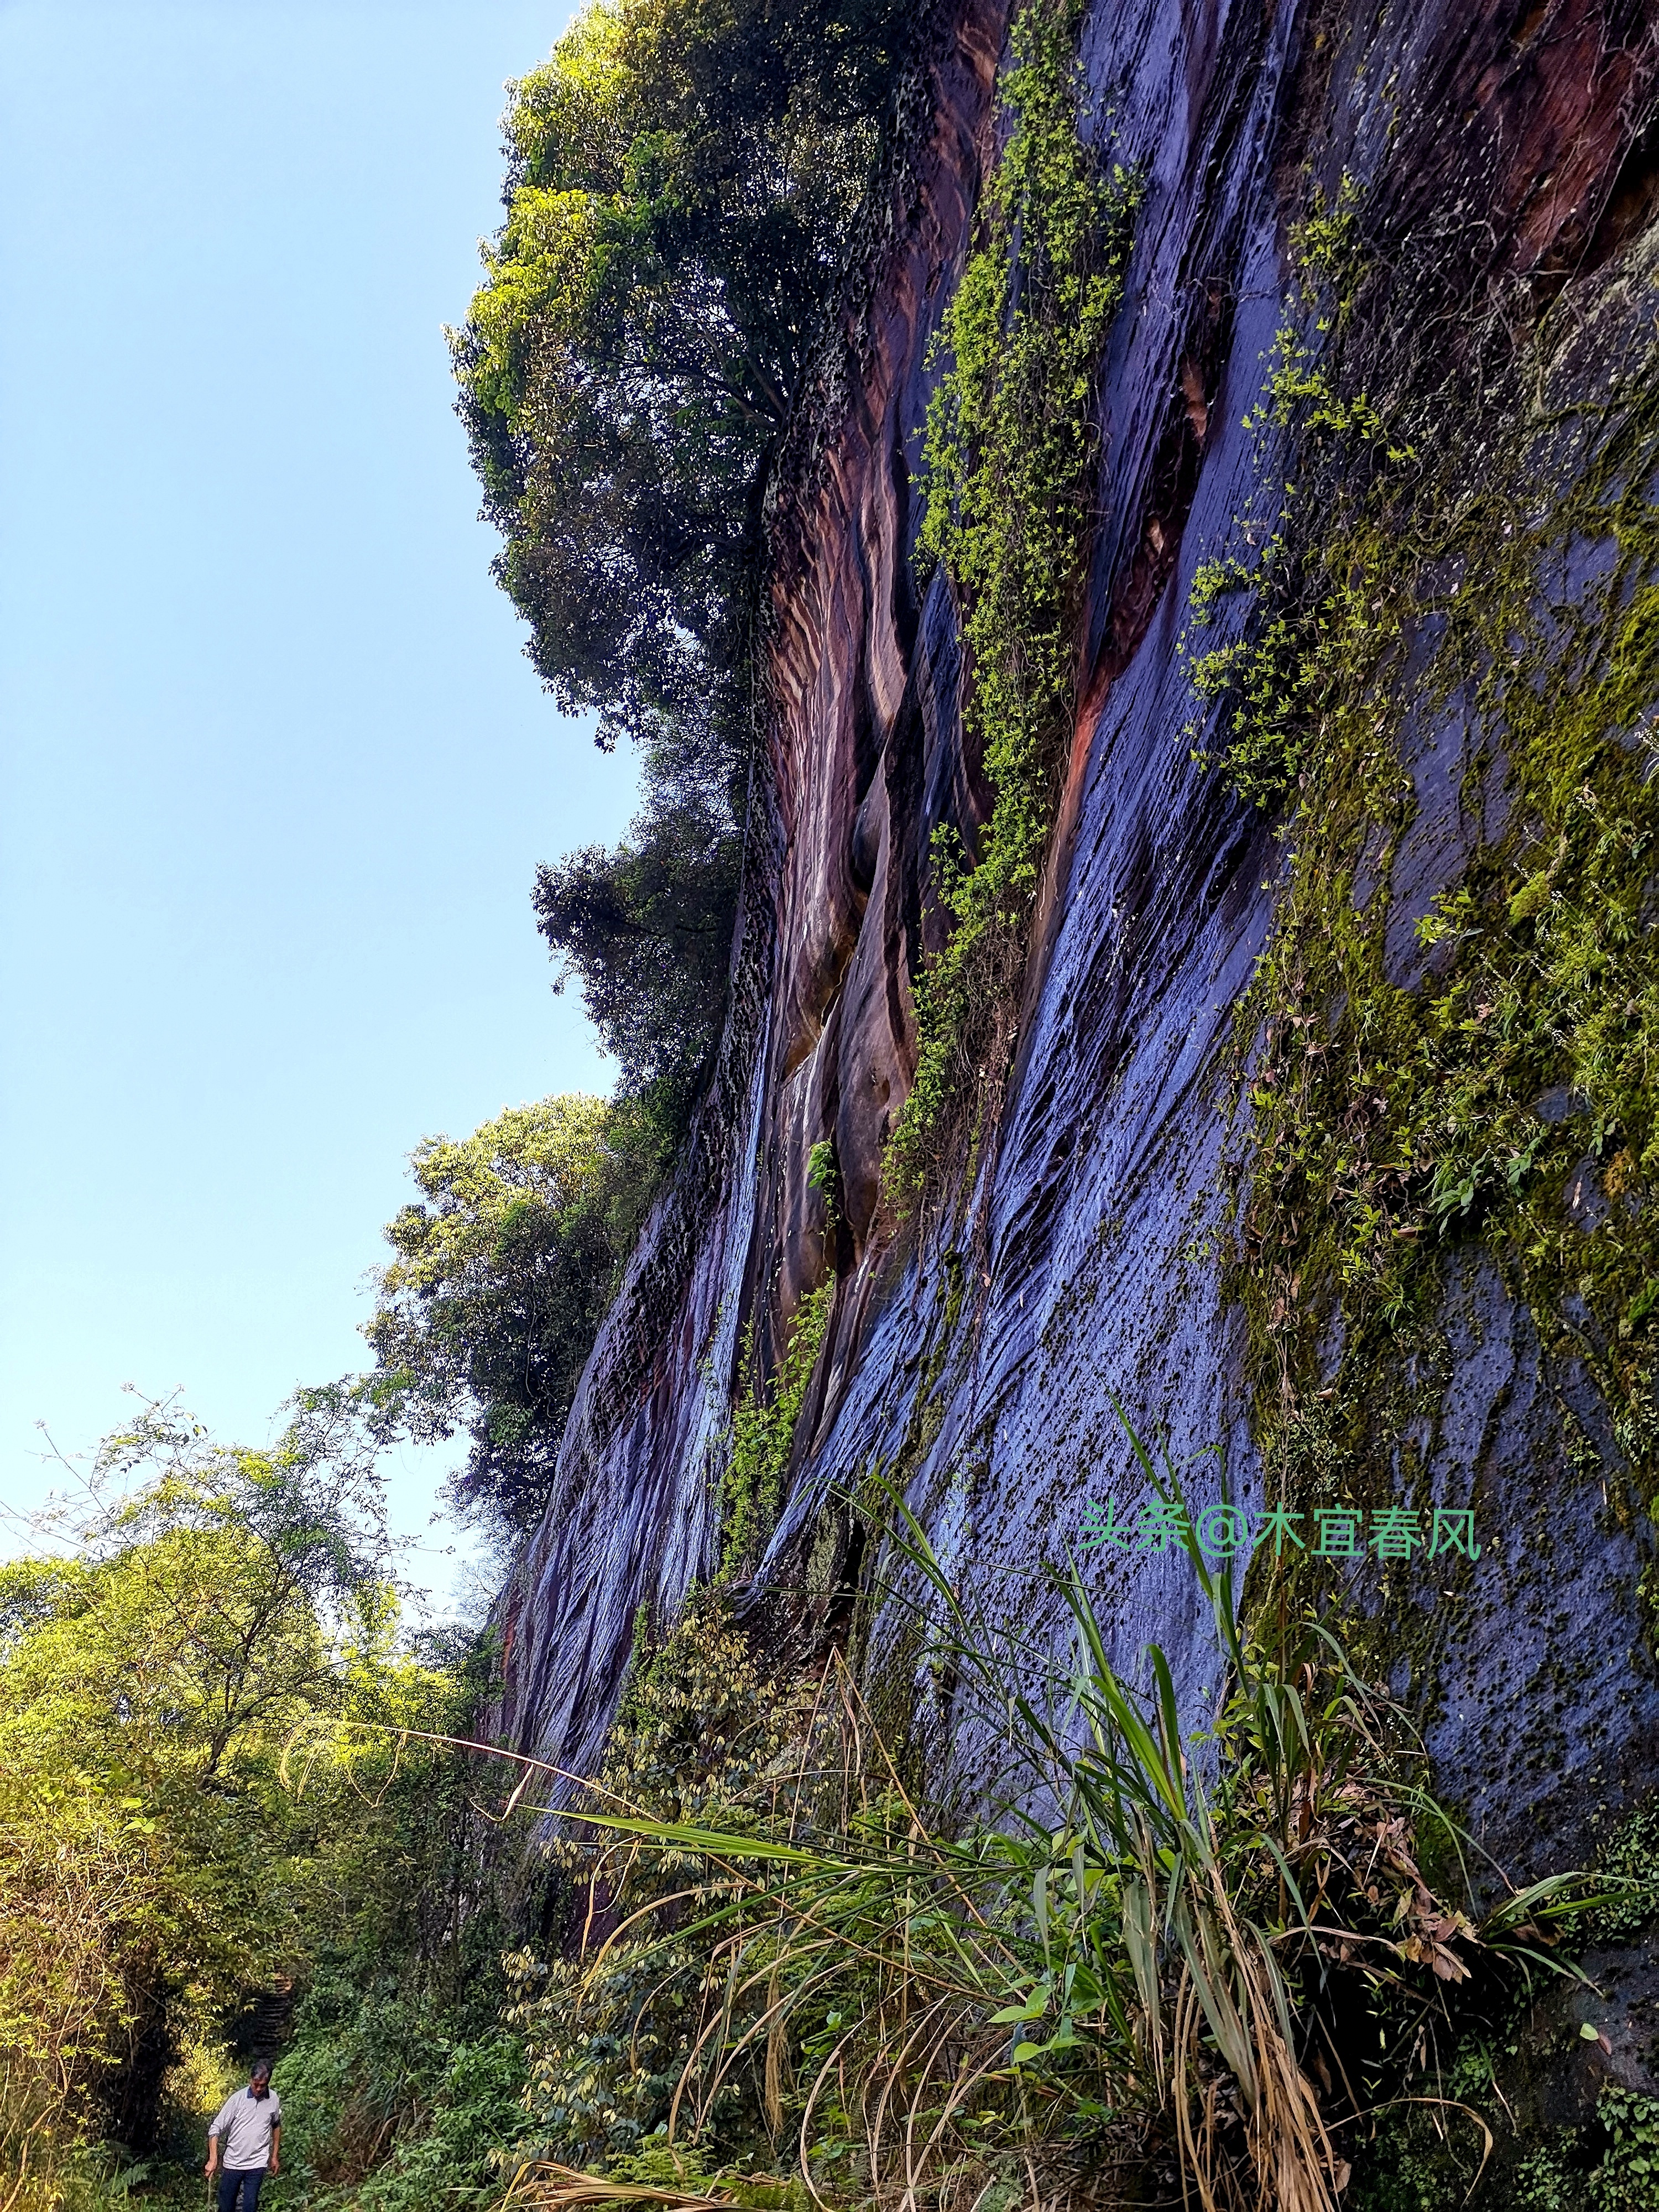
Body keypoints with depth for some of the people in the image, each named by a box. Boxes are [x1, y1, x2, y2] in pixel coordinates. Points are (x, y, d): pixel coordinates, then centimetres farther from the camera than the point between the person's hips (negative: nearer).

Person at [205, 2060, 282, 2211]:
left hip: (257, 2164, 1)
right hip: (233, 2163, 0)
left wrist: (274, 2156, 14)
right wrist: (213, 2159, -19)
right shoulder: (237, 2099, -12)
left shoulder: (274, 2099, -4)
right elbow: (216, 2129, -10)